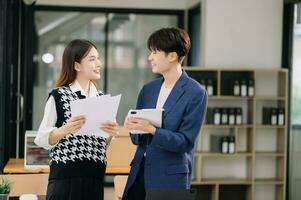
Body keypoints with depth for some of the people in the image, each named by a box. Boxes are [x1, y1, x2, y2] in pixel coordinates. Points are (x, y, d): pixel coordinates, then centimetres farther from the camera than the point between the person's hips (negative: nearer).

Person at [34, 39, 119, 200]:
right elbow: (42, 139, -7)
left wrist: (110, 134, -3)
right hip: (65, 177, -5)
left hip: (95, 176, 5)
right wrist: (65, 129, -23)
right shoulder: (58, 96, -5)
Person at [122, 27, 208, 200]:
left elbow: (185, 142, -12)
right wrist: (133, 126, -9)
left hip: (171, 177, -5)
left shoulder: (196, 93, -8)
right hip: (139, 172, 5)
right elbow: (137, 139, 13)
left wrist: (152, 130, -23)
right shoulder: (148, 89, 10)